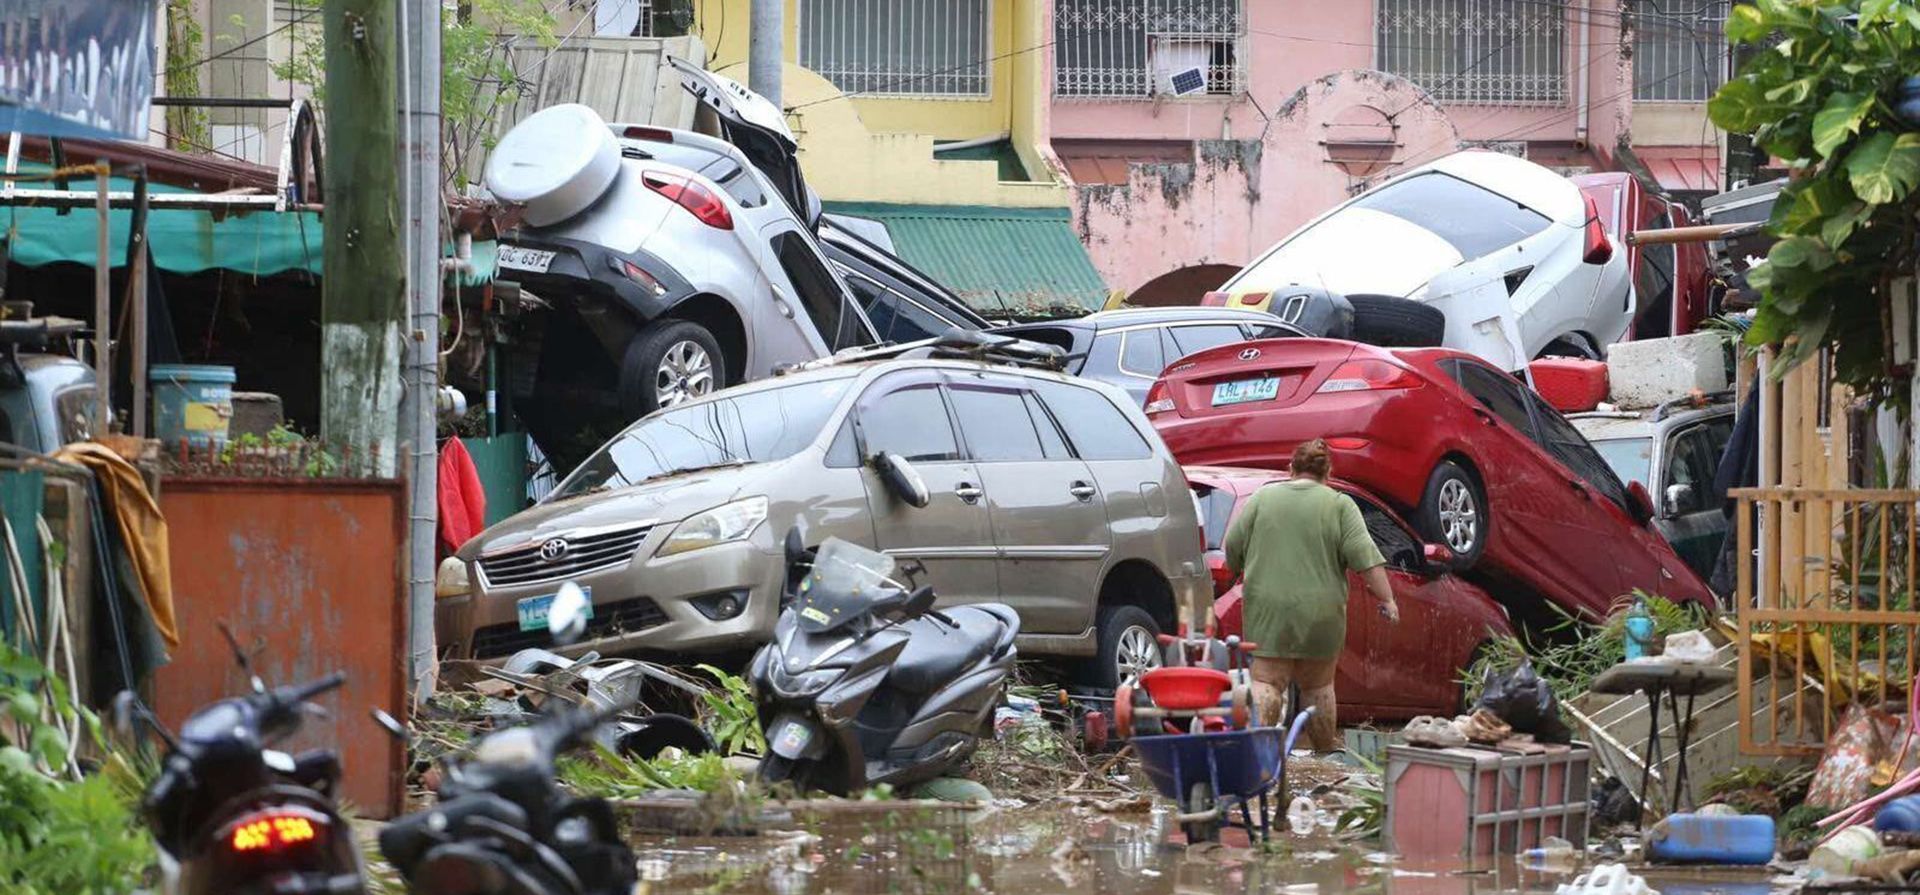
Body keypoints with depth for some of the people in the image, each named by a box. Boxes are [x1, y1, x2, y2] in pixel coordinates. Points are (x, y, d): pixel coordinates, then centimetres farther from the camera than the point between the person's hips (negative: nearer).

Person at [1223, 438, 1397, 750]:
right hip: (1319, 612, 0)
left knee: (1266, 680, -1)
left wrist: (1244, 573, 23)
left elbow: (1233, 548, 5)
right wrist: (1386, 599, -5)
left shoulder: (1262, 497, 4)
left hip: (1268, 609, 0)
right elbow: (1365, 556, -8)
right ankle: (1326, 748, 19)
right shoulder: (1339, 505, 0)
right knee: (1317, 684, 12)